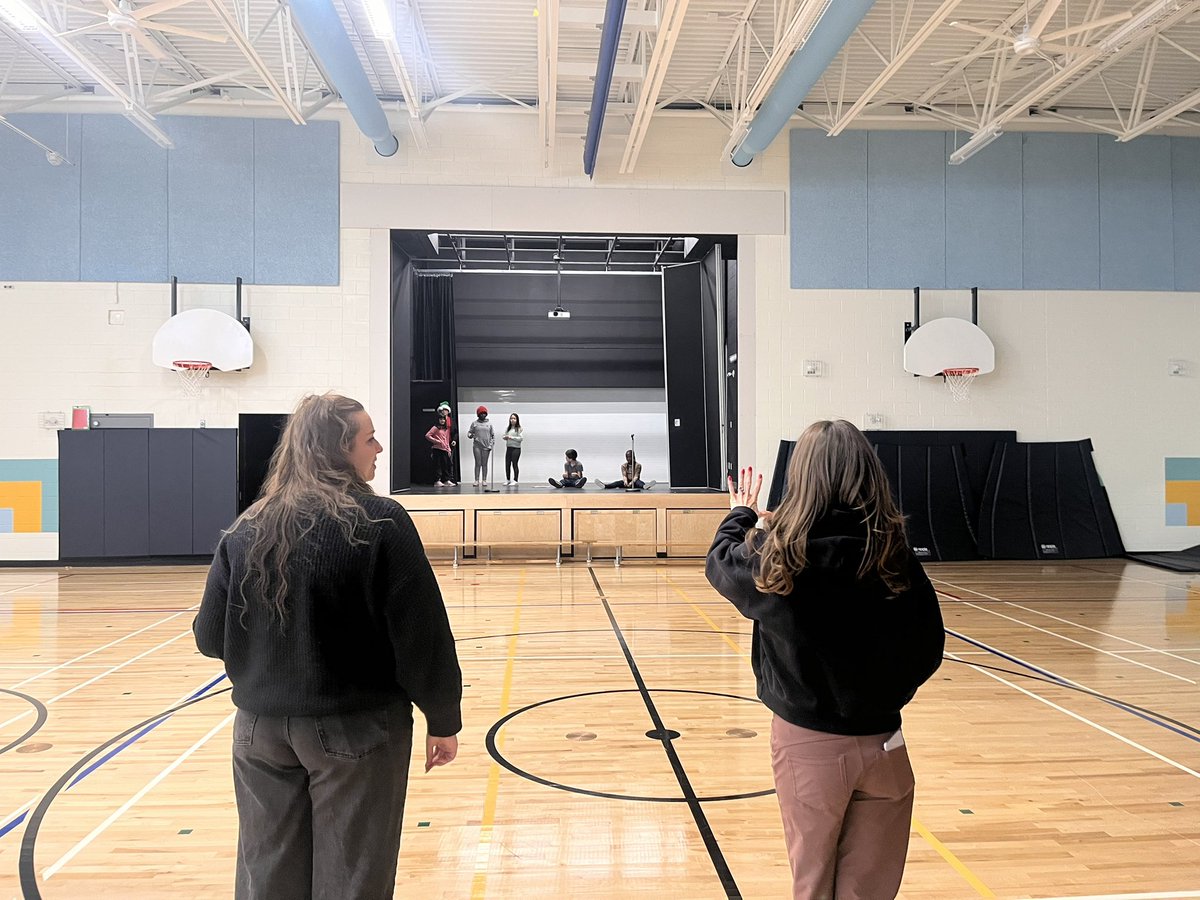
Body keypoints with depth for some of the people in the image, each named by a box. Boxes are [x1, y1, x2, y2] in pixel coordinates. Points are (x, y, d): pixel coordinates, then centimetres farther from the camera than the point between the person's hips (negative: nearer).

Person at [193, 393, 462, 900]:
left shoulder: (248, 530, 0)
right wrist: (443, 719, -2)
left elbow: (211, 637, 4)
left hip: (261, 727, 5)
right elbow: (422, 635, -13)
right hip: (355, 727, -4)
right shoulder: (380, 523, -13)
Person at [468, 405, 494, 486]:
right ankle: (477, 480, 0)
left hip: (486, 447, 1)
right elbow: (469, 432, 6)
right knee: (478, 464, -1)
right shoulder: (474, 423, 6)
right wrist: (470, 435, -18)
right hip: (477, 446, -1)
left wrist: (491, 445, -2)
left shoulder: (489, 424, 8)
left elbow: (493, 435, 8)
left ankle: (484, 480, 6)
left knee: (484, 464, 4)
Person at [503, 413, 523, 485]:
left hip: (516, 448, -5)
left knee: (515, 464, -3)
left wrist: (511, 437, -16)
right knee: (507, 464, 7)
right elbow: (504, 436, 17)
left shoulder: (519, 429, -4)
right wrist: (505, 437, -6)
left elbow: (521, 438, -12)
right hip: (508, 448, 6)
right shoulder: (507, 428, 13)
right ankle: (508, 480, 19)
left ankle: (515, 480, 5)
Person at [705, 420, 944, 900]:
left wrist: (740, 515, 25)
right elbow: (929, 650, -1)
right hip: (881, 742, 2)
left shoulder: (778, 555, -15)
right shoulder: (895, 555, -11)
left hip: (806, 742, -1)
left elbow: (720, 562, 6)